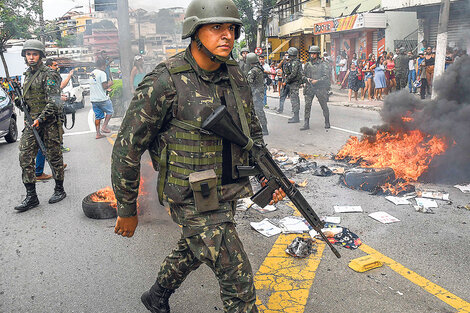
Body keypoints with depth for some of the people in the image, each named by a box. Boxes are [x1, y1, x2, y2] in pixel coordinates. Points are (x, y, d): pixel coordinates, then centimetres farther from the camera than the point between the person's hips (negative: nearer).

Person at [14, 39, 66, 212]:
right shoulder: (27, 74, 16)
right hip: (32, 122, 7)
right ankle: (31, 196, 5)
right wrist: (27, 118, 15)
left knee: (54, 157, 3)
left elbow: (54, 102, -16)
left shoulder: (48, 74, -8)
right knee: (25, 157, 0)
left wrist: (40, 119, -19)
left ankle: (59, 190, 19)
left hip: (49, 122, -7)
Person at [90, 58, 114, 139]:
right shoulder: (102, 73, -11)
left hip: (93, 99, 7)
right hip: (102, 99, -7)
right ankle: (104, 127, 1)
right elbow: (104, 86, -16)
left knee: (97, 116, 10)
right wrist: (109, 84, 3)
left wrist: (107, 84, 21)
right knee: (110, 111, 12)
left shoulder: (92, 74, 16)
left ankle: (98, 133, 10)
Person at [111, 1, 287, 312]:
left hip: (229, 192, 8)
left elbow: (253, 131, 16)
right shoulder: (166, 82, -19)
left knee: (194, 251, 28)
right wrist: (127, 210, -6)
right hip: (195, 201, -7)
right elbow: (127, 148, -12)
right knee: (238, 278, -1)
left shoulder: (236, 76, 2)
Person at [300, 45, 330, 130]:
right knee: (307, 105, -6)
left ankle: (327, 122, 21)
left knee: (324, 106, 5)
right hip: (309, 88, 3)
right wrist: (307, 79, -4)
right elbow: (303, 75, 18)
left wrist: (317, 81, -19)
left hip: (320, 88, -3)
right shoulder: (307, 64, 12)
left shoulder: (323, 64, -1)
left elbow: (326, 76, -7)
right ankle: (306, 124, -3)